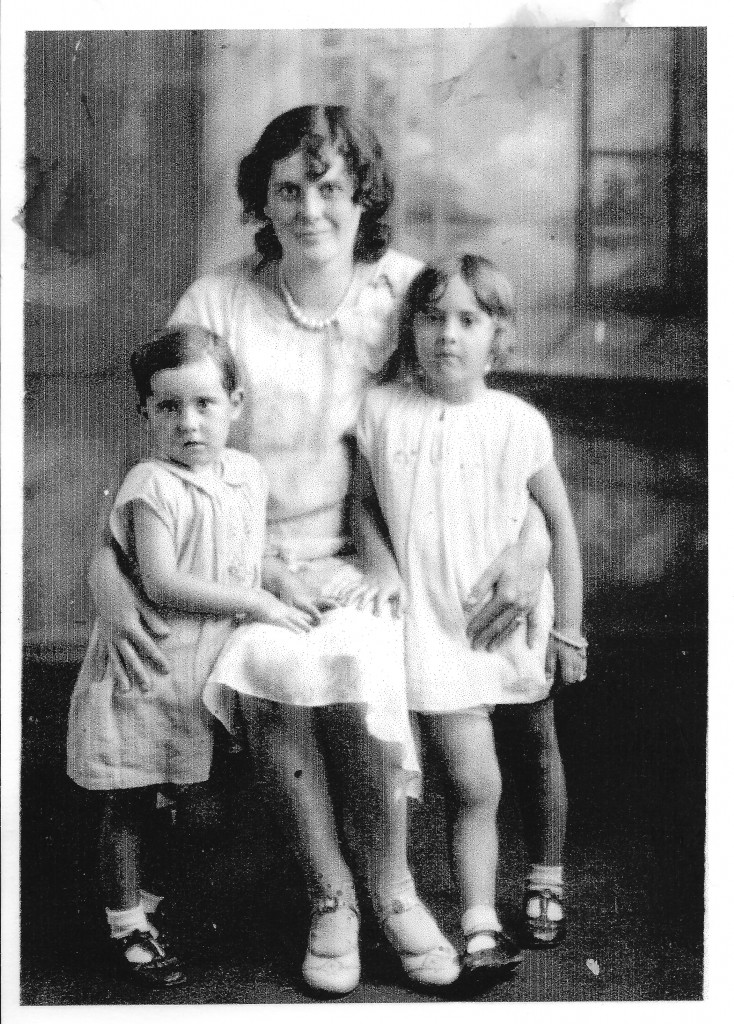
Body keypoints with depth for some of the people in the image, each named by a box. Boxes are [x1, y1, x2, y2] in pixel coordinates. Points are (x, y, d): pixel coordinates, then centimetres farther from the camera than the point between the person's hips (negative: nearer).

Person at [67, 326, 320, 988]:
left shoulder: (247, 475, 4)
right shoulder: (152, 486, -18)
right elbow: (162, 583, -24)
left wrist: (291, 580, -1)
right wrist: (256, 602, -22)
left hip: (200, 675, 6)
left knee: (175, 797, 17)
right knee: (130, 804, 5)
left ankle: (150, 901, 35)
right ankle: (128, 927, 18)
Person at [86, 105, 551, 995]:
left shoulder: (408, 291, -3)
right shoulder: (216, 304, -6)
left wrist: (533, 535, -14)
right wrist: (106, 566, -20)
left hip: (364, 555, 0)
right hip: (247, 557, 0)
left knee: (363, 666, -30)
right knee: (274, 669, -31)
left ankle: (391, 886, -2)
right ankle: (329, 897, -6)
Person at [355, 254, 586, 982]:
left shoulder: (518, 423, -5)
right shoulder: (380, 410, -5)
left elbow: (560, 525, 2)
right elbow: (363, 501, 7)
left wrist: (568, 632, 3)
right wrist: (384, 567, -9)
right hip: (434, 623, -2)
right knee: (475, 786, -8)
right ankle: (480, 930, 3)